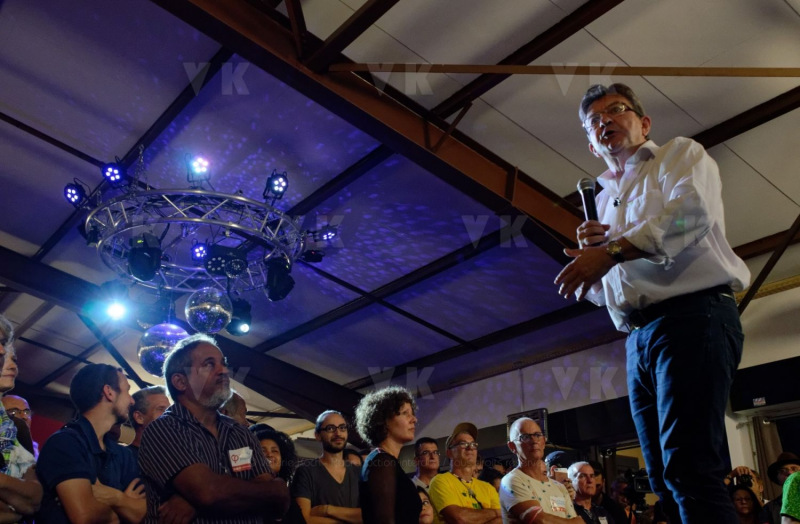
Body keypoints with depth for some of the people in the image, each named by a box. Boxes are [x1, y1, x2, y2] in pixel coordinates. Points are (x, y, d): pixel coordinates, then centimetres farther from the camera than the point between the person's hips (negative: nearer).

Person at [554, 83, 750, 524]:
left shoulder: (680, 153, 10)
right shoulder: (604, 200, 25)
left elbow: (693, 210, -14)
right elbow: (599, 293, 25)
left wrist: (611, 250, -19)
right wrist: (589, 251, 4)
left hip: (692, 316, -7)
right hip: (639, 338, 7)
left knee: (687, 468, -19)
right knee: (664, 480, 6)